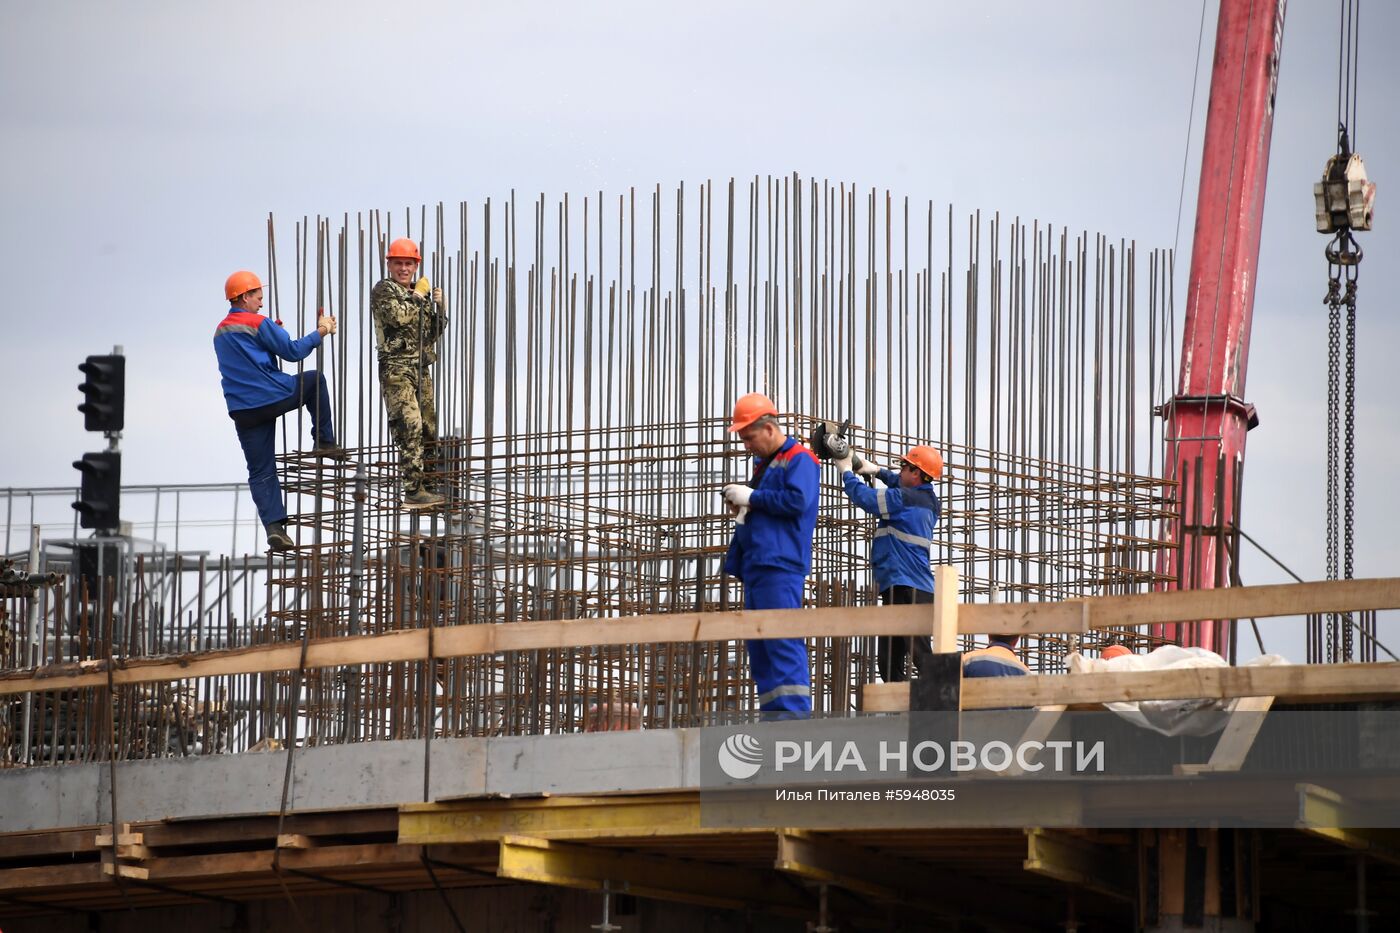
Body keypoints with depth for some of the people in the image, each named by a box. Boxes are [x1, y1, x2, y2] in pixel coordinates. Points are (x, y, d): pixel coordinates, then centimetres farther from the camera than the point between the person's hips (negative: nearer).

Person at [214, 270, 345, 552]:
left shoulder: (220, 332, 15)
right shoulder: (259, 324, -7)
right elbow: (293, 351, -8)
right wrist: (320, 332, 3)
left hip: (242, 410, 6)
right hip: (274, 397, -6)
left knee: (261, 472, 7)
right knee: (314, 380, 23)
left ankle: (274, 526, -5)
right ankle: (324, 442, 21)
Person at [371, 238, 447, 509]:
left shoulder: (418, 292, 20)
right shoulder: (384, 290, -2)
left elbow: (434, 332, 21)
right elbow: (397, 315, -21)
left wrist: (439, 308, 3)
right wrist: (416, 298, -6)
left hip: (421, 368, 8)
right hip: (397, 367, -8)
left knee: (427, 430, 8)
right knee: (408, 427, -17)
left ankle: (423, 484, 15)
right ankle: (413, 489, -21)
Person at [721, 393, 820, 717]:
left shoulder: (799, 460, -3)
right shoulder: (764, 465, 25)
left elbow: (797, 500, -18)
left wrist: (752, 497, -10)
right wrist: (740, 508, 13)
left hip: (781, 566, -10)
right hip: (756, 568, 10)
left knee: (783, 642, -16)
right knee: (758, 648, 7)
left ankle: (794, 713, -21)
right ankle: (772, 715, 6)